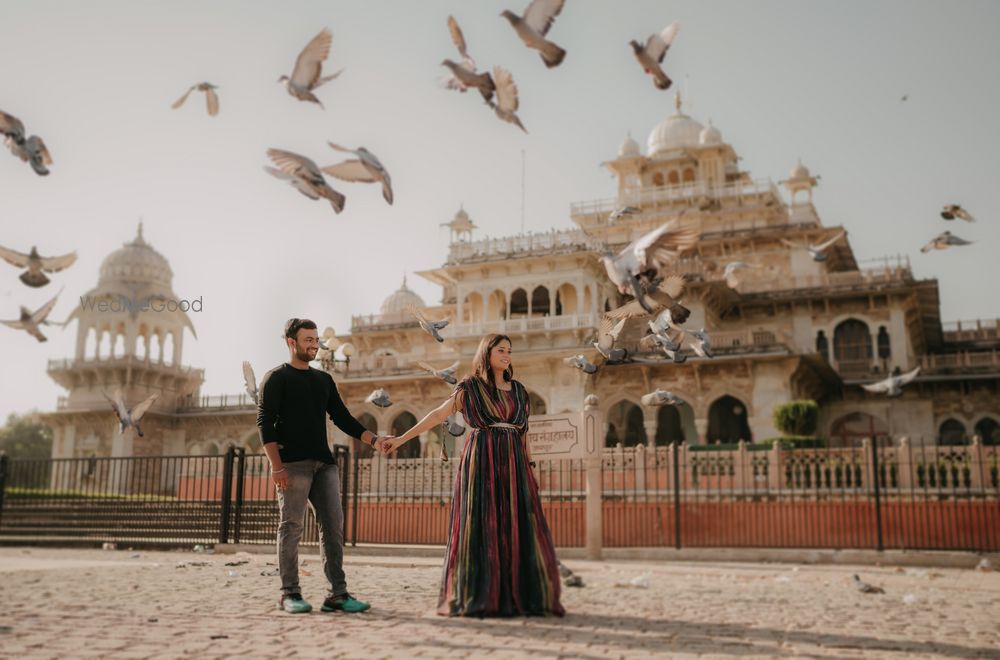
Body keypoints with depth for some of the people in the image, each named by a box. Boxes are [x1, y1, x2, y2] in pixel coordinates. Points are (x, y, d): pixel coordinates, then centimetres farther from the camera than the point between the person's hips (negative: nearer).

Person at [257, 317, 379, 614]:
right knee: (291, 528, -4)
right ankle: (289, 594, 4)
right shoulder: (276, 378, 4)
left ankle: (338, 593, 0)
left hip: (324, 463, 5)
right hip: (292, 464, -5)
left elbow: (342, 418, 17)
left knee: (333, 525, -1)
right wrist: (276, 466, -15)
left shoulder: (324, 380, 21)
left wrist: (374, 440, 2)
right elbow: (265, 423, -4)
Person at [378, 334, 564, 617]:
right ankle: (474, 599, 0)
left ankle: (520, 597, 6)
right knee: (479, 527, -6)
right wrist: (400, 439, -7)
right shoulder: (469, 387, 4)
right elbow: (438, 415, -1)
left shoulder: (518, 389, 16)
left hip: (512, 463, 4)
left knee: (517, 528, -1)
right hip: (481, 462, -4)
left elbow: (523, 431, 17)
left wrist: (529, 469, 11)